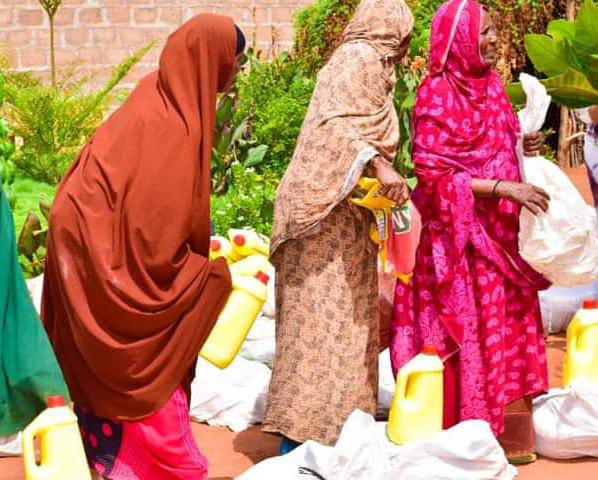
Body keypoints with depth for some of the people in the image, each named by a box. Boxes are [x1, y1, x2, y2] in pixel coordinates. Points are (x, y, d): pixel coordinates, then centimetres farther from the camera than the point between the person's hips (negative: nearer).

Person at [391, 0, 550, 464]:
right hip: (459, 233, -8)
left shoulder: (490, 83, 9)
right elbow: (434, 173, -17)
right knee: (469, 329, -3)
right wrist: (502, 188, -21)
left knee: (507, 326, 11)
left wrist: (523, 146, 0)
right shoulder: (438, 94, -13)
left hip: (501, 230, 8)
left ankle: (505, 432, 21)